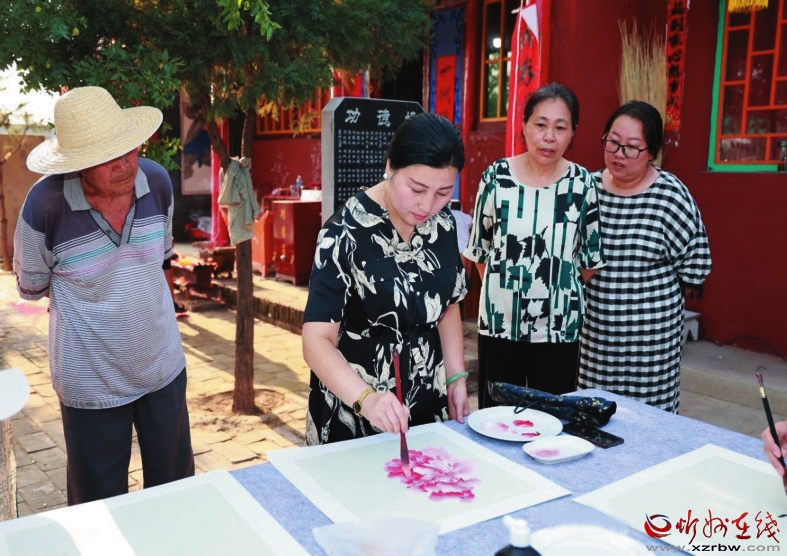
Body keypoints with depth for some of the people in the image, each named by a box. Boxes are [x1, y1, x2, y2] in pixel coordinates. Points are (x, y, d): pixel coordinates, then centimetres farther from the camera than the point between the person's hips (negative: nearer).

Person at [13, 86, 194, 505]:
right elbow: (31, 286, -3)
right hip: (92, 381, -3)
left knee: (176, 486, 21)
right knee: (100, 504, 15)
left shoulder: (158, 181, -10)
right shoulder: (46, 205, -22)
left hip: (164, 365, 4)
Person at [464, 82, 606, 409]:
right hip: (500, 321, 0)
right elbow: (479, 249, 4)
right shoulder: (497, 176, -5)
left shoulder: (581, 183, -3)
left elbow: (591, 257, 5)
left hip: (559, 326, 1)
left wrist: (558, 287, 9)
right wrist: (503, 286, 6)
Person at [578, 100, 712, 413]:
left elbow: (694, 264, -2)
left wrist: (656, 292, 3)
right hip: (594, 327, 3)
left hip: (650, 333, -3)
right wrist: (600, 292, 7)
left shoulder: (670, 196, -9)